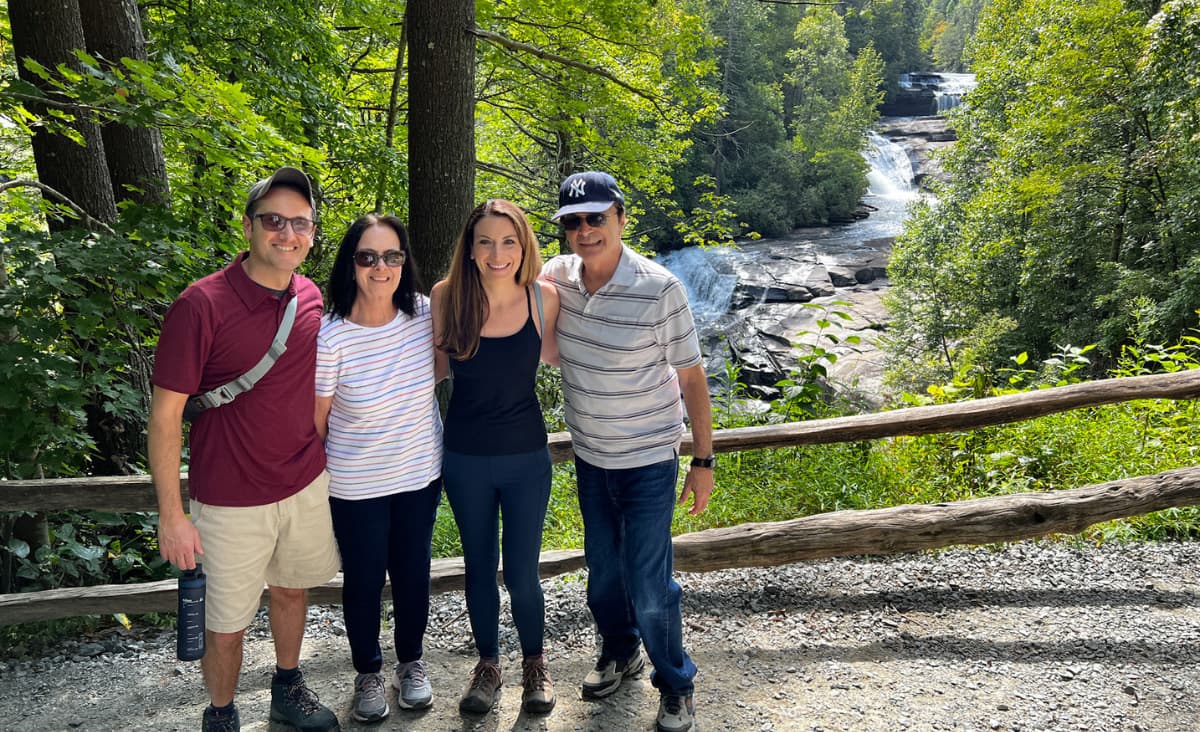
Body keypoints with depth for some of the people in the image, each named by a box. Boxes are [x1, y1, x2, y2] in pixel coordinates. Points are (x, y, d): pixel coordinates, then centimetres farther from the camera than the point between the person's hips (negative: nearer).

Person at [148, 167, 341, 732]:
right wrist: (171, 514, -15)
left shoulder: (311, 299, -2)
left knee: (292, 590, 23)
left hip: (306, 486, 5)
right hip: (231, 500, -5)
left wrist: (328, 466, 14)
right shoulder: (202, 305, -19)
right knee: (226, 624, 9)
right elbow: (165, 413, -15)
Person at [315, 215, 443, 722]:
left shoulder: (426, 314, -12)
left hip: (420, 475, 3)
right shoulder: (330, 338, -21)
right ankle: (368, 672, 40)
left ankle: (411, 661, 44)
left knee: (413, 573, 19)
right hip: (355, 488, -3)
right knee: (363, 581, 14)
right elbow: (315, 421, -10)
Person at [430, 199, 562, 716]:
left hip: (526, 457, 0)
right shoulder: (447, 298, -11)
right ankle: (488, 663, 39)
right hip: (465, 459, 1)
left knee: (521, 573, 5)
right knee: (479, 568, 16)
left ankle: (535, 663, 33)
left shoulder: (543, 298, -10)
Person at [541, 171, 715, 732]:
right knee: (602, 568, 19)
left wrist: (703, 460, -10)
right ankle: (619, 653, 45)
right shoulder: (556, 276, -7)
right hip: (588, 455, 5)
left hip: (648, 460, -5)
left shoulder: (658, 289, -20)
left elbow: (691, 376, -12)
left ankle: (675, 684, 23)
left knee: (649, 586, -1)